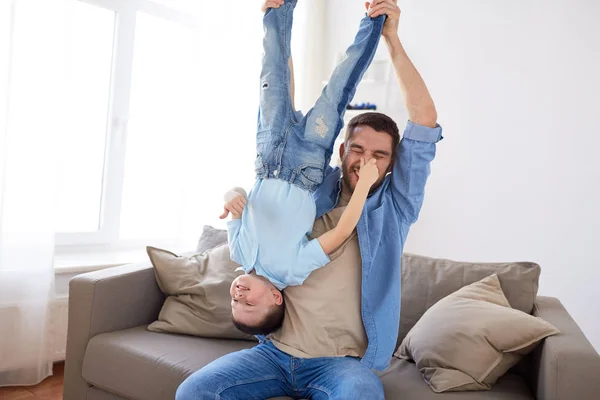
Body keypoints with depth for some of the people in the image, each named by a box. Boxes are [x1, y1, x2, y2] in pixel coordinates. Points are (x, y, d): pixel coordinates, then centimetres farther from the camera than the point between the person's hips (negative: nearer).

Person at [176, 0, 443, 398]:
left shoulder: (393, 207, 1)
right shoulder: (315, 189, 7)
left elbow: (424, 118, -8)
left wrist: (392, 39, -12)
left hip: (343, 361, -2)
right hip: (278, 350, 3)